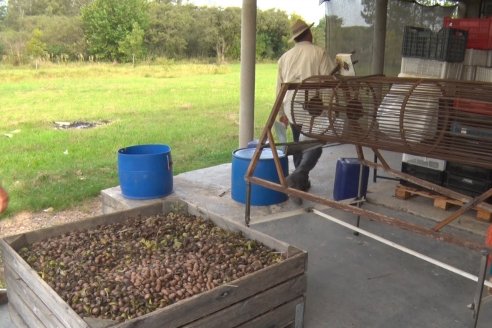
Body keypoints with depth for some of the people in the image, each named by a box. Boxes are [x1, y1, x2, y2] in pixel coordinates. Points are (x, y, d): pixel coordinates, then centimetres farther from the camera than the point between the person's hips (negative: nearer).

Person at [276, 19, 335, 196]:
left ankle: (302, 182, 25)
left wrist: (281, 112, 23)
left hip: (291, 107, 5)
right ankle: (297, 175, -21)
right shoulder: (319, 52, -2)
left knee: (299, 143, 18)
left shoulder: (285, 57, 13)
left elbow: (279, 87, 16)